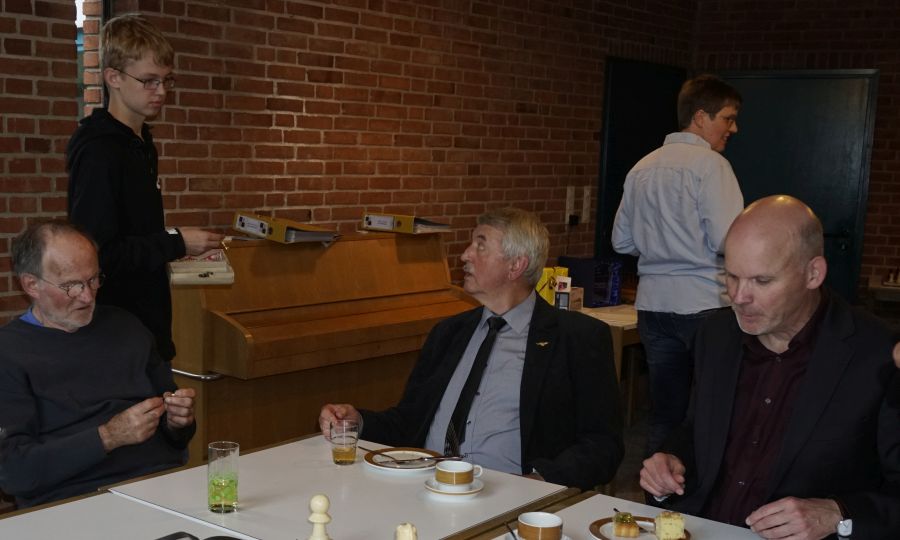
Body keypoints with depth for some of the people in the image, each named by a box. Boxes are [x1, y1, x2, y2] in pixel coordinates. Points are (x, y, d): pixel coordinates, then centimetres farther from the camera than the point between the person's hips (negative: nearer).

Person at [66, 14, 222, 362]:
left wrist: (175, 243, 7)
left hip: (148, 319, 9)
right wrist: (175, 244, -18)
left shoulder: (141, 143, 10)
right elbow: (94, 254, -23)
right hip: (117, 327, -9)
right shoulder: (99, 152, -18)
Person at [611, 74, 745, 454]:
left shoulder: (641, 169, 12)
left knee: (664, 412, 12)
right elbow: (729, 241, -16)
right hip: (703, 302, -7)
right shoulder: (710, 164, -9)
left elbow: (622, 241, 17)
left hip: (653, 302, 7)